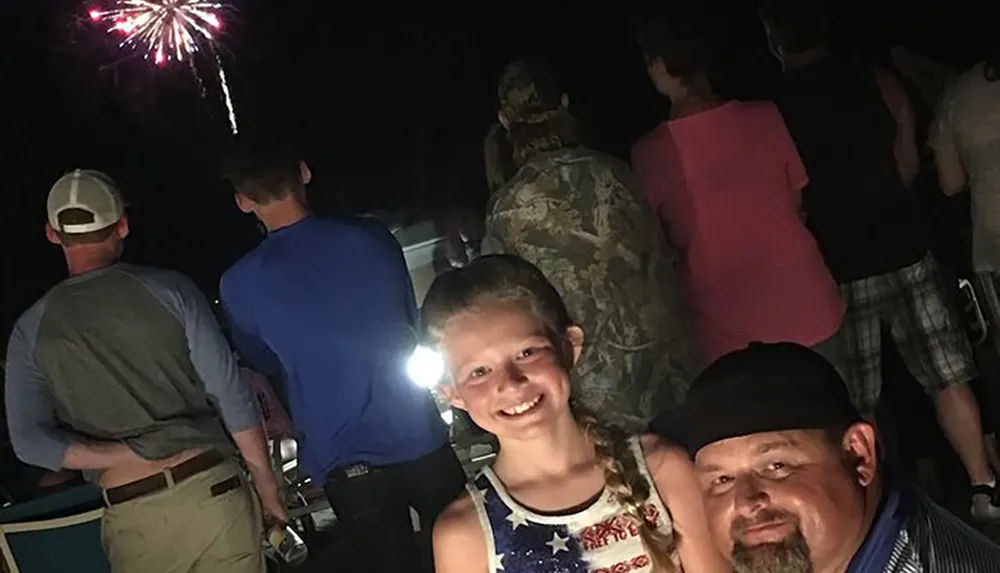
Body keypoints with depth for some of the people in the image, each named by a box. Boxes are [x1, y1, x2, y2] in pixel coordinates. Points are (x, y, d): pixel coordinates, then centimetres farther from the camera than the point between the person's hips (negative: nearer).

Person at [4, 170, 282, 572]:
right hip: (212, 490, -1)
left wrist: (130, 457, -4)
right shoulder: (169, 290, -4)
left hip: (134, 518, 1)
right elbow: (230, 393, -6)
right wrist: (267, 482, 2)